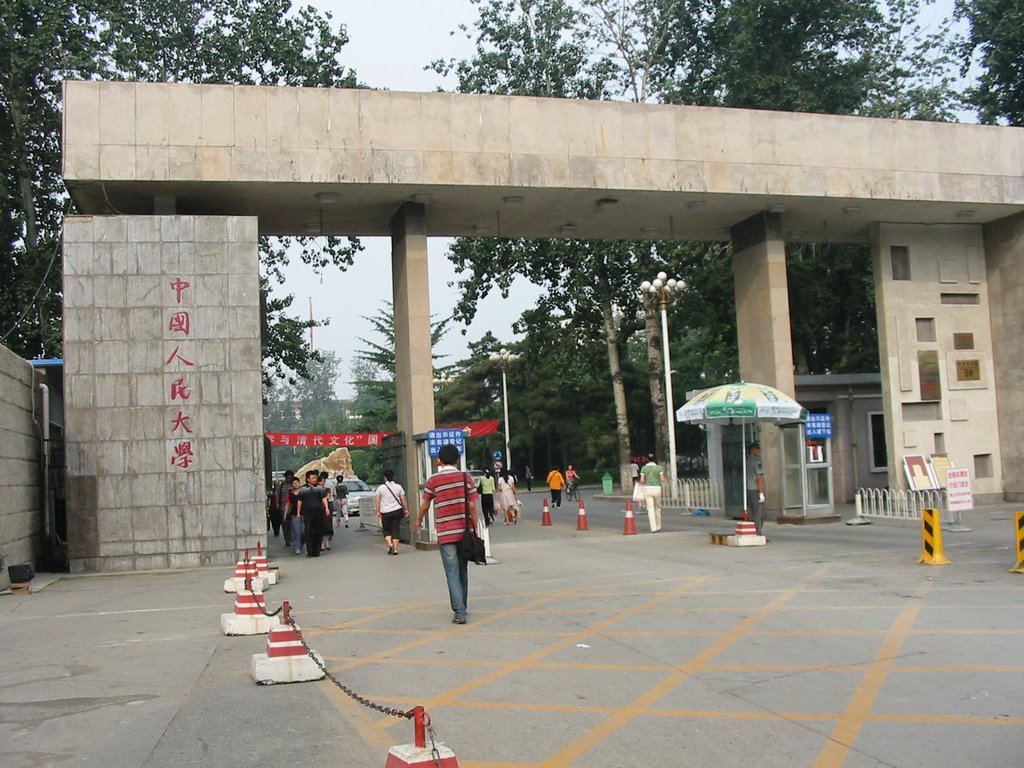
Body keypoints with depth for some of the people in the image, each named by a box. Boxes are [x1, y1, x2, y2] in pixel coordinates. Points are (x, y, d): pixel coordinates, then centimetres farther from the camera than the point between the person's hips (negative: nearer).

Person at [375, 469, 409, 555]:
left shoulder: (380, 488, -2)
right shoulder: (398, 487, 1)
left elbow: (377, 500, -4)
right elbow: (403, 499, 2)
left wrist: (378, 511, -1)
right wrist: (406, 509, 10)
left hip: (385, 512, -1)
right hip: (397, 511, 1)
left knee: (386, 530, 12)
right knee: (396, 530, 5)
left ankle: (389, 544, -9)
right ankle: (395, 549, 1)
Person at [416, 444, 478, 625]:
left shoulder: (433, 480, -3)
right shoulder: (466, 477, 0)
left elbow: (425, 506, 5)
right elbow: (472, 506, -2)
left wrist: (418, 521, 25)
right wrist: (475, 529, 7)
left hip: (445, 534, -2)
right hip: (464, 532, 3)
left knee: (452, 573, -2)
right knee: (462, 571, 17)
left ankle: (459, 612, -10)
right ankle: (462, 607, 28)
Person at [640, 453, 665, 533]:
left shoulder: (644, 468, -1)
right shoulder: (659, 468, 0)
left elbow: (642, 480, -3)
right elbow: (662, 479, -3)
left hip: (648, 488, -1)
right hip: (657, 488, 1)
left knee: (650, 509, -2)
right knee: (657, 508, 16)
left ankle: (653, 528, -10)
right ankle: (658, 526, 24)